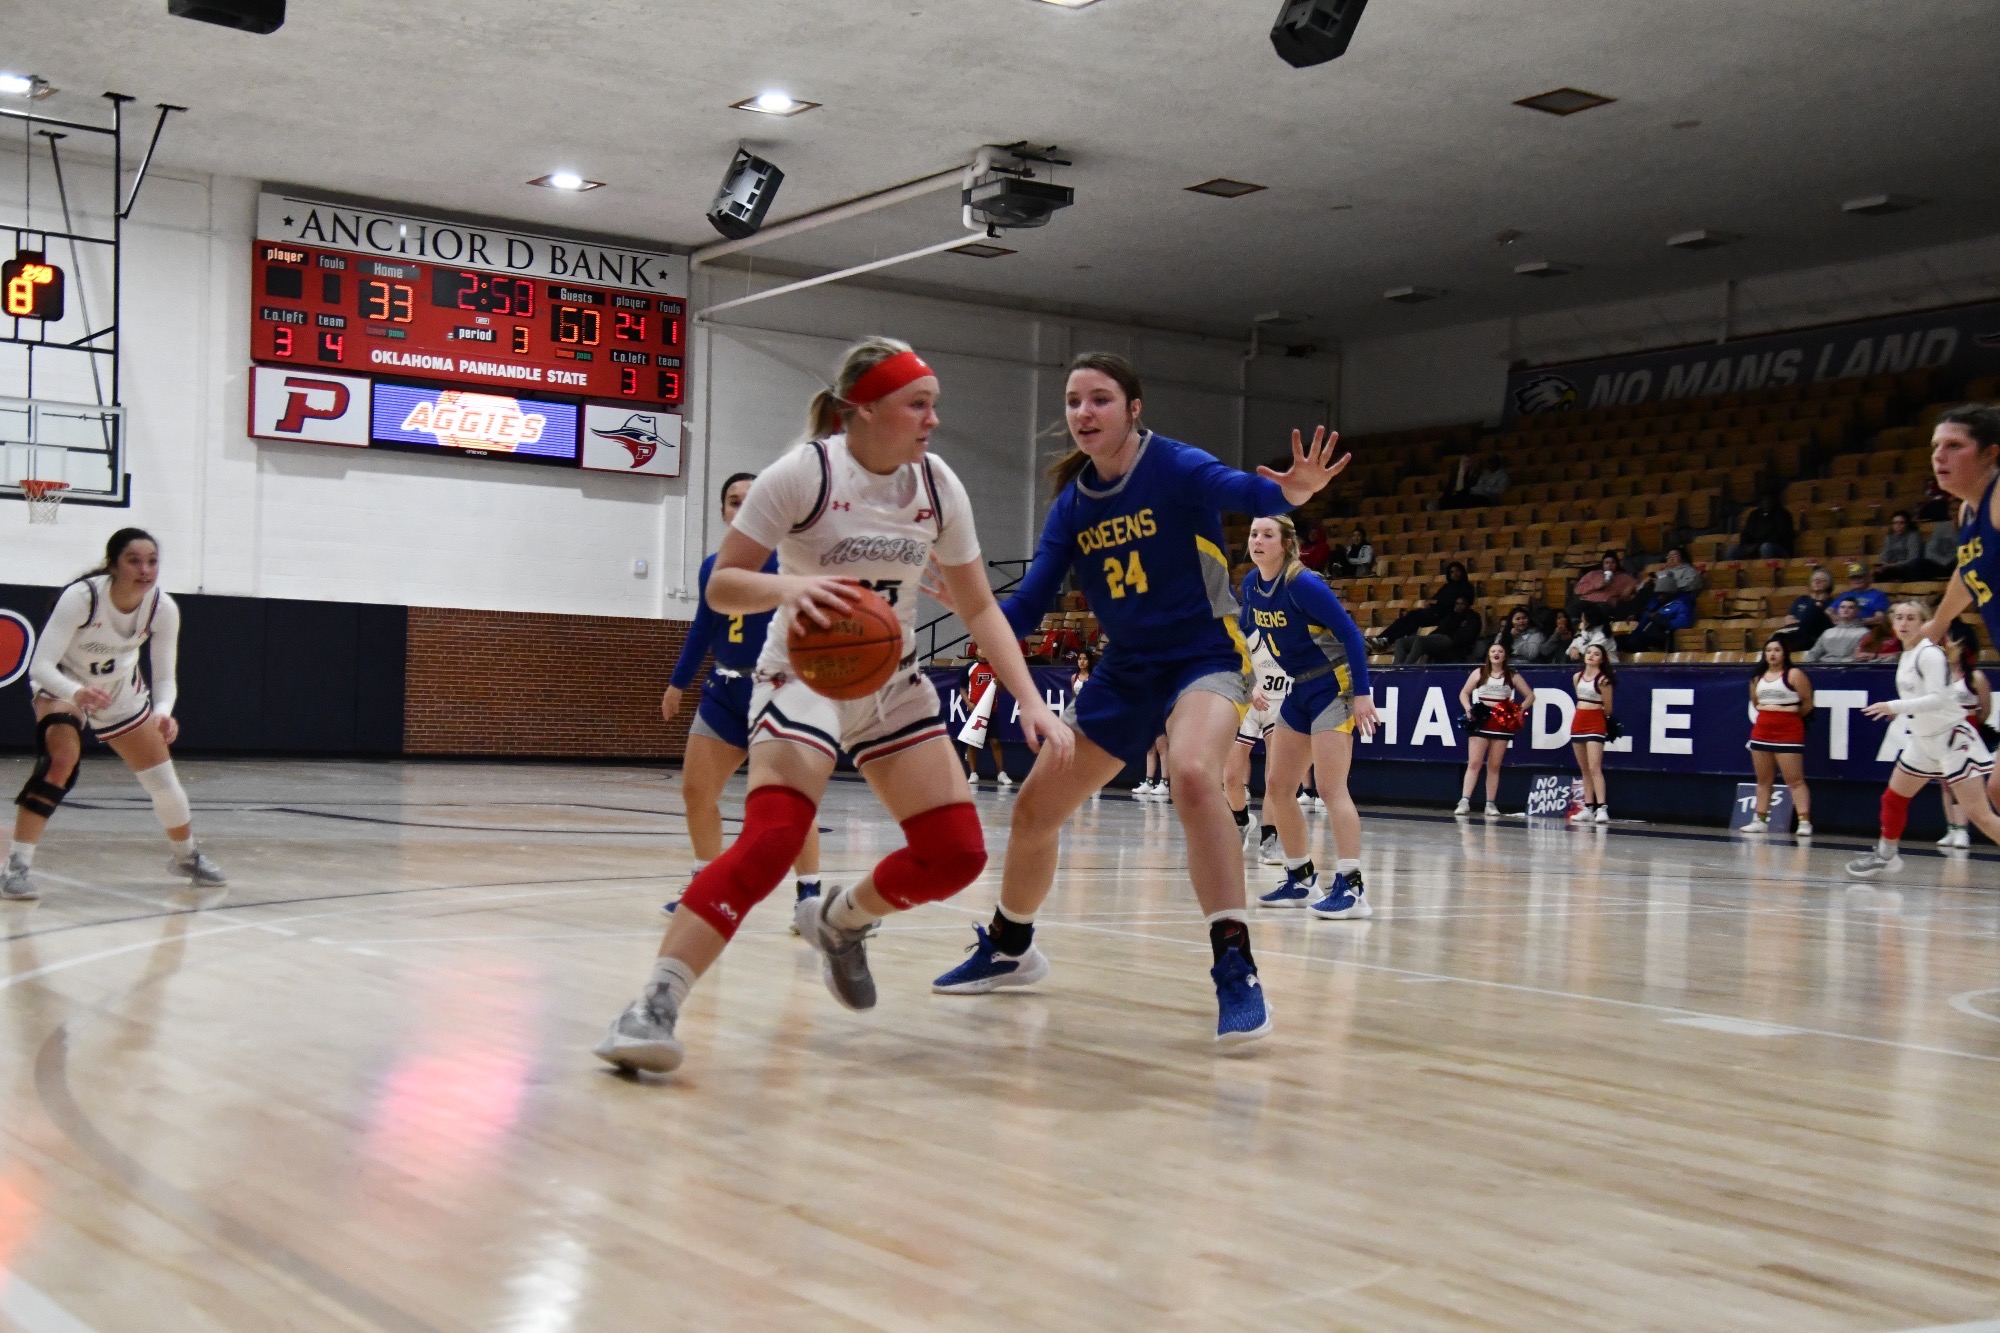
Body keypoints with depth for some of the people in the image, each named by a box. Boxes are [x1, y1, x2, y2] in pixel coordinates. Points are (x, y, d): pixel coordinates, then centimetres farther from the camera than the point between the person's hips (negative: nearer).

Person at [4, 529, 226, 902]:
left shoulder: (163, 608, -23)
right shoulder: (81, 597, -35)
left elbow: (165, 677, -17)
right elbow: (40, 665, -38)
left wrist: (163, 713, -38)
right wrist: (78, 693, -57)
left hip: (121, 690, 4)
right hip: (62, 686, -4)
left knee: (163, 777, 8)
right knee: (61, 759, -31)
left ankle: (187, 855, 36)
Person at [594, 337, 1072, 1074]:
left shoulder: (938, 486, -1)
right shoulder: (803, 473, -16)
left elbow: (978, 607, 4)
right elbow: (721, 585, -14)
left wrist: (1030, 701, -7)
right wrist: (787, 586, -35)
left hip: (893, 683, 6)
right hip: (803, 677, -6)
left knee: (956, 854, -4)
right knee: (772, 838, -29)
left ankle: (838, 920, 25)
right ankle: (652, 1006, -26)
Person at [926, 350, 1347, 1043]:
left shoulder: (1173, 465, -15)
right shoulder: (1071, 505, 1)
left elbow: (1247, 491, -36)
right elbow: (1023, 609, 0)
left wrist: (1294, 490, -58)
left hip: (1205, 656, -6)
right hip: (1126, 669, 7)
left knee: (1192, 775, -36)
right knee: (1034, 807, 9)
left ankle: (1237, 972, -32)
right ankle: (1009, 949, 34)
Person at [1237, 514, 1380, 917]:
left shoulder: (1303, 584, -20)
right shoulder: (1251, 584, 2)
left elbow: (1350, 633, -20)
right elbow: (1249, 635, 18)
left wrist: (1362, 693, -23)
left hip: (1332, 687, -8)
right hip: (1297, 693, 8)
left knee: (1330, 787, -15)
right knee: (1277, 785, 7)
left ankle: (1351, 887, -15)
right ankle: (1302, 880, 17)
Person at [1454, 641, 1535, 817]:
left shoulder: (1512, 676, 9)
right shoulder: (1479, 673, 8)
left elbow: (1530, 696, 11)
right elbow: (1464, 693, 10)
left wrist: (1520, 709, -5)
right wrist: (1468, 709, -7)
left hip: (1502, 723, 1)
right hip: (1481, 721, -1)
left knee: (1494, 766, 4)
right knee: (1474, 763, -9)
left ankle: (1491, 804, 8)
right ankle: (1464, 801, -13)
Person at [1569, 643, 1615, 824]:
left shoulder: (1603, 679, -9)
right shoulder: (1577, 677, 9)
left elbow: (1608, 709, -6)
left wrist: (1603, 689, -11)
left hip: (1596, 723, -7)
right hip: (1578, 722, 7)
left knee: (1595, 768, -17)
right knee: (1584, 769, 9)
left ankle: (1602, 808, -22)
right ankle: (1588, 809, 13)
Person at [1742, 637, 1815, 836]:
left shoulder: (1794, 674, -6)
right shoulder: (1758, 677, 12)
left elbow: (1807, 703, -5)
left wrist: (1791, 716, 6)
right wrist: (1766, 714, 13)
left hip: (1788, 733, -6)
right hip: (1761, 732, 6)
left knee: (1795, 780, -10)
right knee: (1763, 780, 11)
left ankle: (1804, 822, -13)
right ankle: (1760, 820, 16)